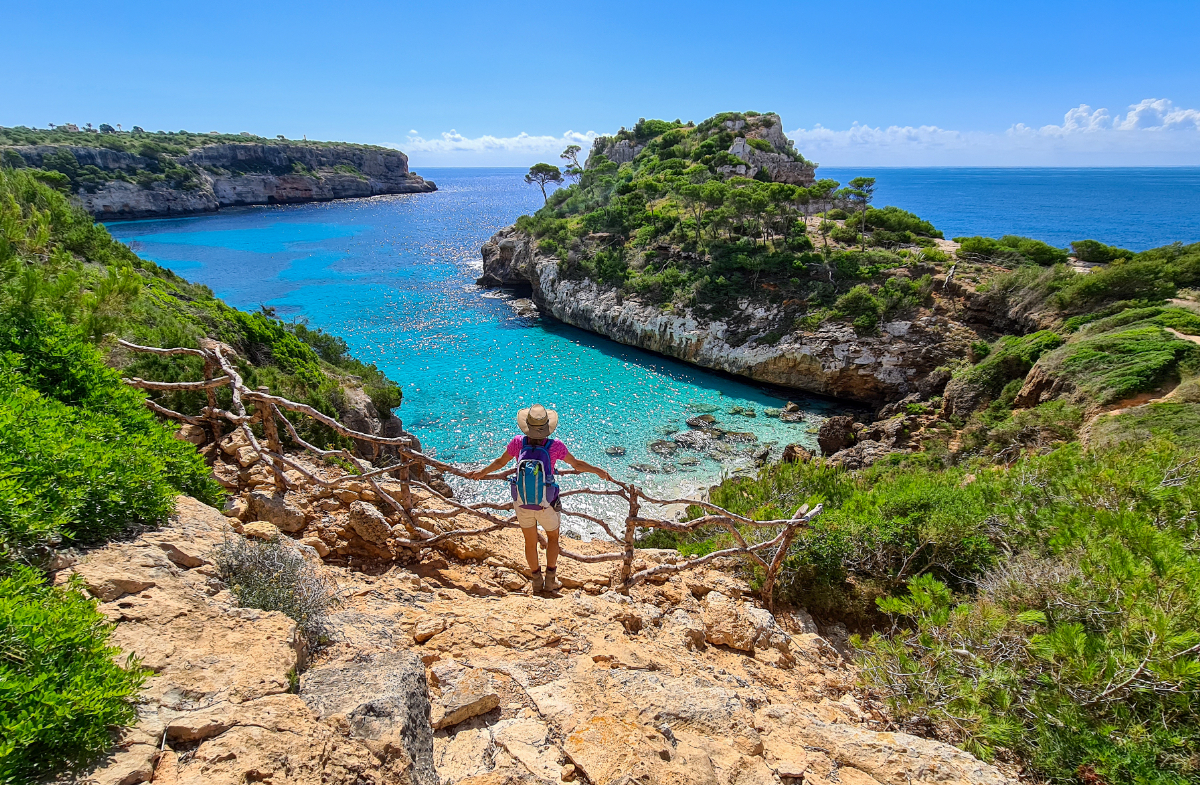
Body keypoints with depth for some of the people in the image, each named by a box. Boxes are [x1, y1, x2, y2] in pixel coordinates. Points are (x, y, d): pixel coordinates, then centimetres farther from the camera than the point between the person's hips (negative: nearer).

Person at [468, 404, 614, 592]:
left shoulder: (518, 443, -14)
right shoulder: (555, 446, -20)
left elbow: (500, 462, 1)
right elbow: (576, 464, -6)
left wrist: (481, 473, 20)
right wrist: (598, 471, 10)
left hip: (522, 504, 2)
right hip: (546, 505, -2)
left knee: (530, 542, 21)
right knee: (553, 537, 25)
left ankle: (537, 580, 36)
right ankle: (550, 579, 30)